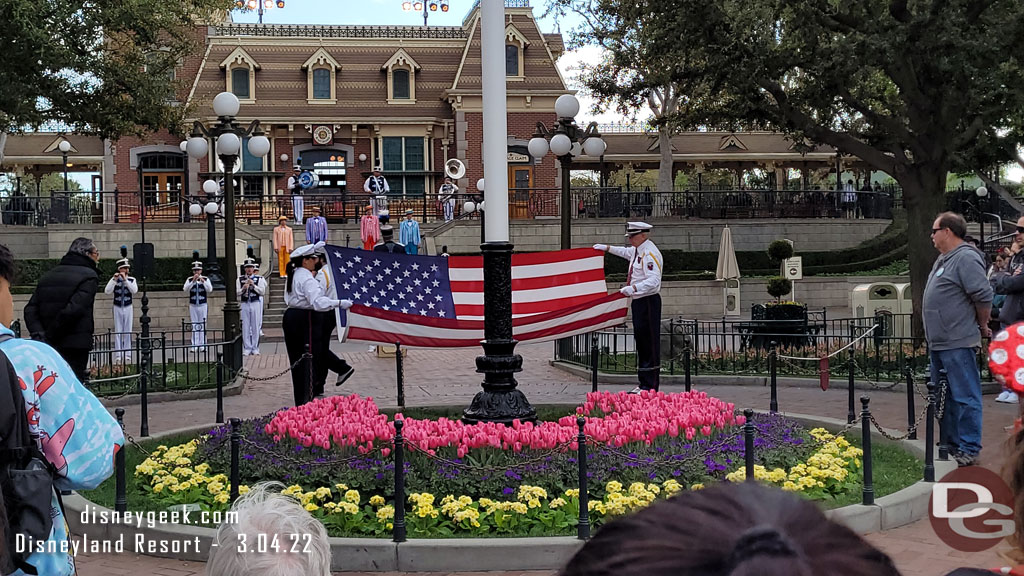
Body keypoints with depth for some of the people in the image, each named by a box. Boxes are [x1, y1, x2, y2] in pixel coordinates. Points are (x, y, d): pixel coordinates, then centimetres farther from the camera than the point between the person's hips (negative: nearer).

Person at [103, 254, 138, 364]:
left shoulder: (132, 280, 3)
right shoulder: (114, 279, 1)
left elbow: (134, 290, -15)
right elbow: (107, 291, -13)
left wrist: (125, 279, -21)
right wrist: (115, 280, -23)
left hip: (128, 308, 1)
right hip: (117, 308, -1)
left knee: (128, 332, 2)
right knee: (118, 332, 0)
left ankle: (127, 356, 5)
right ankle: (118, 356, 1)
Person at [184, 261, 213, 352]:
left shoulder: (206, 279, 3)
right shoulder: (189, 279, 5)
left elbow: (209, 290, -11)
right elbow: (185, 289, -10)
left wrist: (203, 281, -21)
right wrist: (193, 281, -19)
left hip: (202, 305, -1)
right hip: (193, 305, 1)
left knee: (202, 325, 0)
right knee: (194, 325, 1)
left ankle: (202, 345, 4)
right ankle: (195, 345, 2)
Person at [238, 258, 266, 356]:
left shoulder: (259, 279, 6)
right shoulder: (240, 279, 8)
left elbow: (262, 292, -2)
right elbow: (237, 292, 3)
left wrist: (253, 285, -12)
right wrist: (243, 288, -15)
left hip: (256, 304, -1)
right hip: (244, 304, 1)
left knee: (256, 327, 1)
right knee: (245, 327, 1)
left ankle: (255, 349, 8)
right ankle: (247, 349, 7)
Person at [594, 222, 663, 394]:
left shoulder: (650, 253, -17)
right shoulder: (637, 250, 14)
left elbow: (654, 281, -28)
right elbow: (626, 252, 39)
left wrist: (634, 288, -38)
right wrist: (607, 248, 43)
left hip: (648, 302, -10)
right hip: (638, 301, 10)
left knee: (649, 344, -7)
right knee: (641, 342, 14)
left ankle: (649, 386, -3)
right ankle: (644, 383, 21)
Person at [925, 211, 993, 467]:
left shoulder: (966, 258, -15)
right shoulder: (943, 259, 16)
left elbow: (984, 296, -19)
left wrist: (983, 326, -6)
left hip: (958, 345, -11)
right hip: (939, 344, 11)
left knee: (965, 397, -4)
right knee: (945, 398, 17)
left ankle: (968, 450, 2)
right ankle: (949, 445, 28)